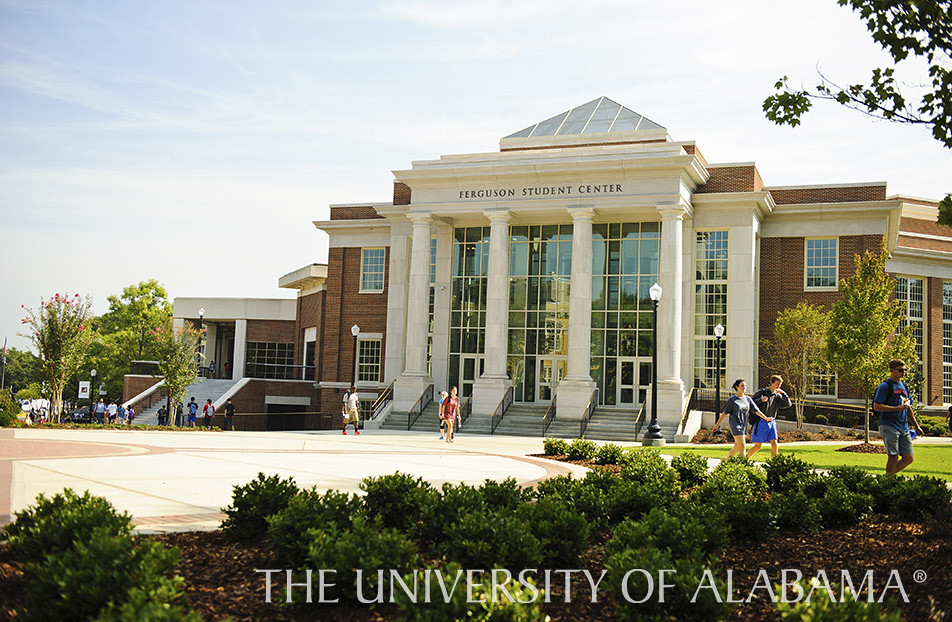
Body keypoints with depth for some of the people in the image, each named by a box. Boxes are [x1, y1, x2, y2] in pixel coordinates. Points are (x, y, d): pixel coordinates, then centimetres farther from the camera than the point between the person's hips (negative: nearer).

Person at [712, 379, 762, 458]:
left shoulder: (748, 399, 9)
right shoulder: (732, 399, -5)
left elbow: (756, 410, 10)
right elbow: (724, 413, 0)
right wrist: (717, 424, 2)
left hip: (743, 425, 6)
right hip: (735, 424, -6)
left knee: (737, 447, 9)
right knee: (742, 446, -13)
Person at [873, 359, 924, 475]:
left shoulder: (903, 386, 18)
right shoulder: (885, 386, -6)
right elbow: (877, 406, -14)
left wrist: (916, 426, 24)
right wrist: (898, 408, -18)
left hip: (903, 427, 7)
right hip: (889, 426, -7)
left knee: (908, 458, 3)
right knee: (893, 457, -9)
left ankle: (888, 476, 18)